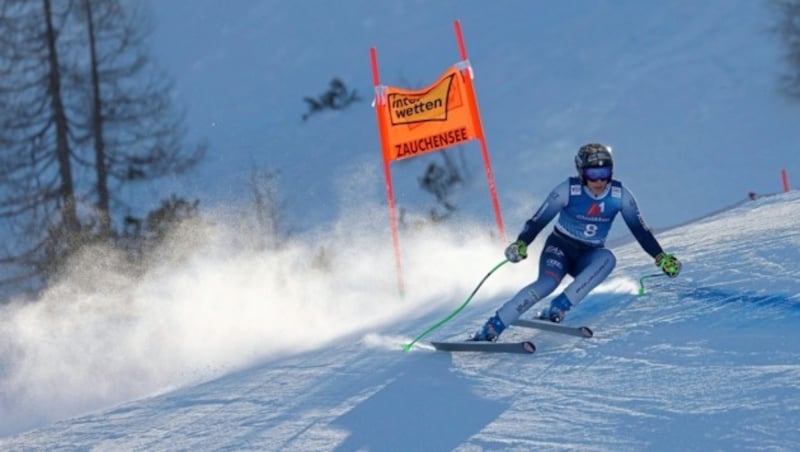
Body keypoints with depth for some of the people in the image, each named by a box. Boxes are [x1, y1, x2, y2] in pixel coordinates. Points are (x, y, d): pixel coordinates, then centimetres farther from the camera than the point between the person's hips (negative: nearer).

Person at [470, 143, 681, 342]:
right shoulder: (568, 190, -17)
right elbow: (539, 219, -15)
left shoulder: (620, 195, -10)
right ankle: (491, 328, -34)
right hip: (560, 248, -3)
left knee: (607, 258, -32)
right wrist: (521, 244, -30)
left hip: (588, 258, 3)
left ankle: (557, 309, -28)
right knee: (547, 282, -32)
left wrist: (662, 258, -9)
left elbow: (640, 230, -2)